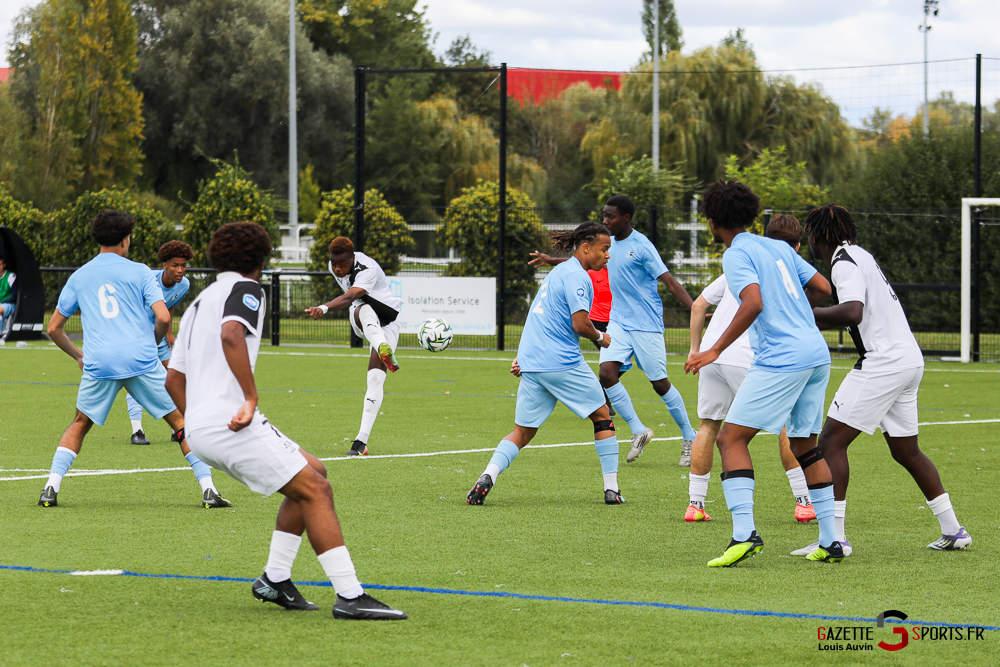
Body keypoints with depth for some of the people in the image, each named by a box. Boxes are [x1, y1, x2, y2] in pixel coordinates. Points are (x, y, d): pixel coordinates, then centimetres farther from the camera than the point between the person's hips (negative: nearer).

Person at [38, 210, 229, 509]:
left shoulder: (78, 277, 14)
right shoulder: (138, 271, 5)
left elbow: (54, 329, 18)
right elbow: (163, 318, -5)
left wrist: (78, 356, 32)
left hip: (99, 363, 2)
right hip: (141, 359, -2)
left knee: (80, 425, 20)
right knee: (181, 421, 6)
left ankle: (51, 487, 5)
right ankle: (208, 489, -1)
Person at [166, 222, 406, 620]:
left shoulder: (200, 302, 24)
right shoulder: (244, 289, -3)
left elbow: (174, 378, 25)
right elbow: (231, 334, -25)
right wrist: (251, 397, -23)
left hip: (201, 428, 9)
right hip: (232, 424, -9)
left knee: (312, 474, 17)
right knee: (315, 489, -10)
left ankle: (274, 579, 13)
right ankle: (349, 597, -16)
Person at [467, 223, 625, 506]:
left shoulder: (559, 271, 21)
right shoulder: (576, 276, -9)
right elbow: (580, 324, -18)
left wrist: (522, 357, 26)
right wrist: (600, 338, 2)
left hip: (532, 364, 7)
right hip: (563, 364, -7)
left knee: (522, 432, 7)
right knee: (602, 416, 11)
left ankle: (488, 475, -16)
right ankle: (611, 489, 10)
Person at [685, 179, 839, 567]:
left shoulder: (737, 254, -5)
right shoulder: (779, 248, 18)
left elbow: (753, 303, -21)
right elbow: (822, 288, 19)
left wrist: (716, 350, -18)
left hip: (781, 359, -8)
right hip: (817, 354, 8)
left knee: (731, 438, -5)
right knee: (805, 445, 17)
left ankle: (744, 532, -19)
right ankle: (830, 541, 14)